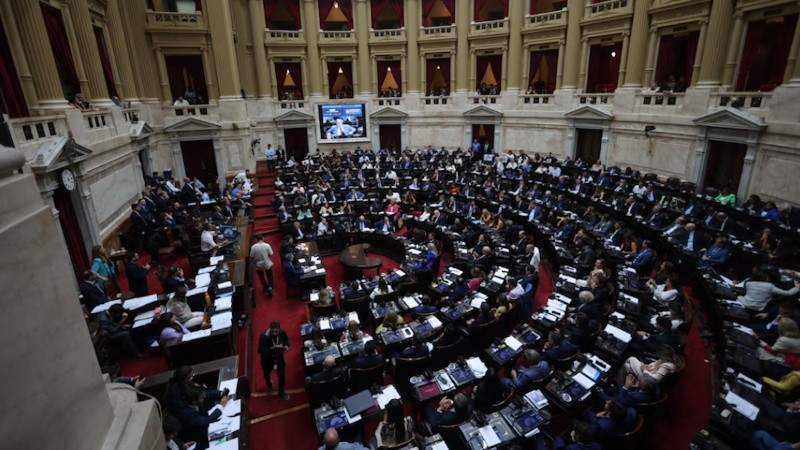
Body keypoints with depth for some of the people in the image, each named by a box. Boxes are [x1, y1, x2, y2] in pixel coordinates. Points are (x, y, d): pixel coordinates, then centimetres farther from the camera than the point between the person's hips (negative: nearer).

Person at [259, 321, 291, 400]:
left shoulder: (282, 332, -22)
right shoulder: (264, 336, -34)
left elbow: (286, 340, -1)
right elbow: (260, 350, -30)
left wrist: (286, 346, -21)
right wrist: (271, 348, -41)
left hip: (279, 356, 2)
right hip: (267, 358, -1)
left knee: (282, 374, 5)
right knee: (266, 373, 26)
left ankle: (281, 392, 32)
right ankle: (268, 381, 65)